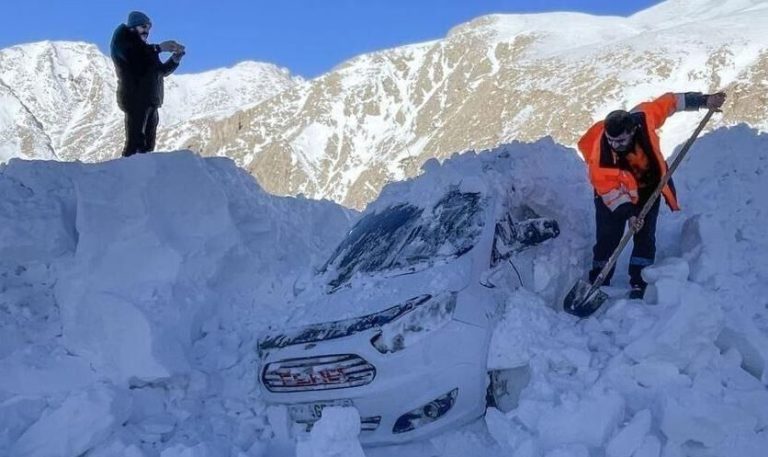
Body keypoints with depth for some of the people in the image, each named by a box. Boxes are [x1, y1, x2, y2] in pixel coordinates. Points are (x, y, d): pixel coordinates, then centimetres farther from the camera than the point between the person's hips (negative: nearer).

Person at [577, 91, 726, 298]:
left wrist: (703, 100, -7)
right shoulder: (599, 154, -35)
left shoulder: (643, 118, -30)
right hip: (614, 194, -2)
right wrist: (628, 213, -34)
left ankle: (639, 285, 6)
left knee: (645, 238, -1)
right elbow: (609, 190, -25)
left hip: (648, 188, 3)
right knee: (607, 239, -3)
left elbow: (668, 102, -10)